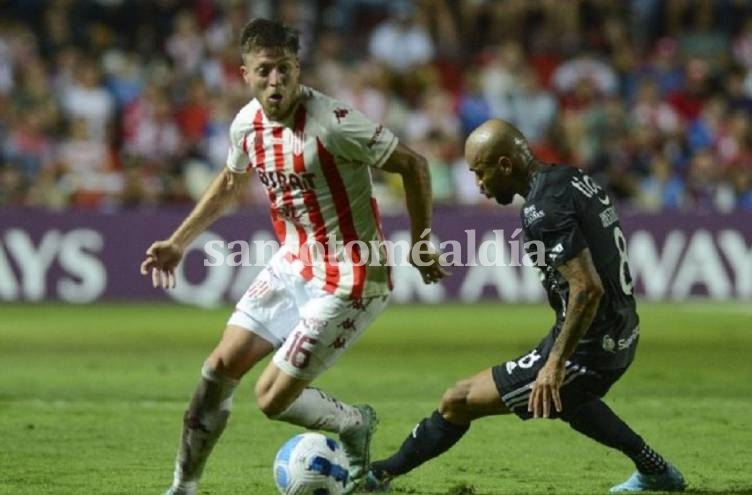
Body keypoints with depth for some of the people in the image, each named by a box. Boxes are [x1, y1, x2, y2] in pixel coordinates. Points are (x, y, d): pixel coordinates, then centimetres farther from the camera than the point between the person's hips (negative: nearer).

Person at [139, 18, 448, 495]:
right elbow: (230, 182, 21)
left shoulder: (332, 122, -25)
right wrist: (179, 242, 19)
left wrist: (421, 246, -12)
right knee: (220, 367, 5)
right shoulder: (247, 124, -1)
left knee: (273, 397, -7)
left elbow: (413, 165, -17)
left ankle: (355, 426, 22)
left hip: (348, 280, -7)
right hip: (293, 264, 7)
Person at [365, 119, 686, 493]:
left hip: (587, 349, -10)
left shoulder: (543, 209, -22)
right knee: (561, 398, 41)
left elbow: (587, 290, -28)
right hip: (621, 336, 10)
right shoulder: (573, 178, 6)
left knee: (458, 402, -3)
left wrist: (556, 363, -25)